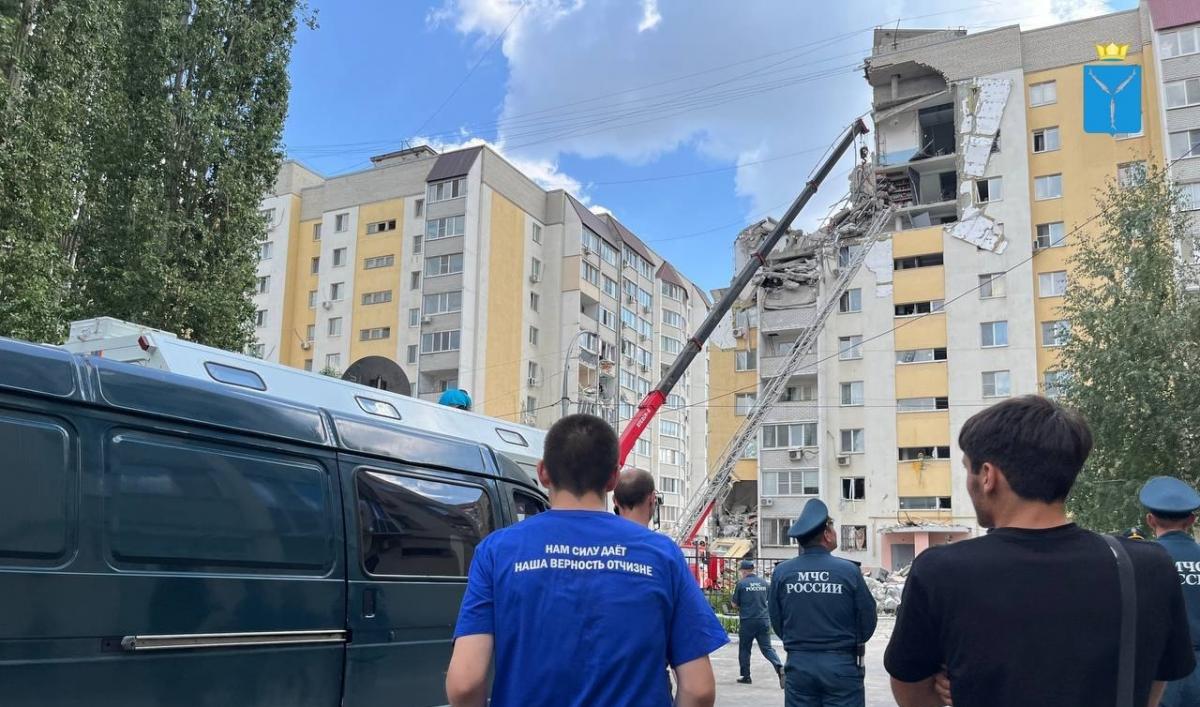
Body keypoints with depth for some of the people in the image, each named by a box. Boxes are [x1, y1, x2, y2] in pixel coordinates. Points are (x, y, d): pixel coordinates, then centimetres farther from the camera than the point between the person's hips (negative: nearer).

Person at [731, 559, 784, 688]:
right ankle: (779, 667, -18)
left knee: (744, 649, 11)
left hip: (747, 621, -3)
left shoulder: (741, 584, -7)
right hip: (764, 620, 3)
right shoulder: (764, 583, 6)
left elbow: (735, 605, -2)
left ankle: (745, 676, 16)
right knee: (767, 648, 5)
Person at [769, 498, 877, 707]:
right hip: (841, 665, -2)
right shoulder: (848, 571, -10)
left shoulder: (782, 572, -5)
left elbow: (776, 622, 4)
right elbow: (868, 621, -2)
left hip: (798, 665, 2)